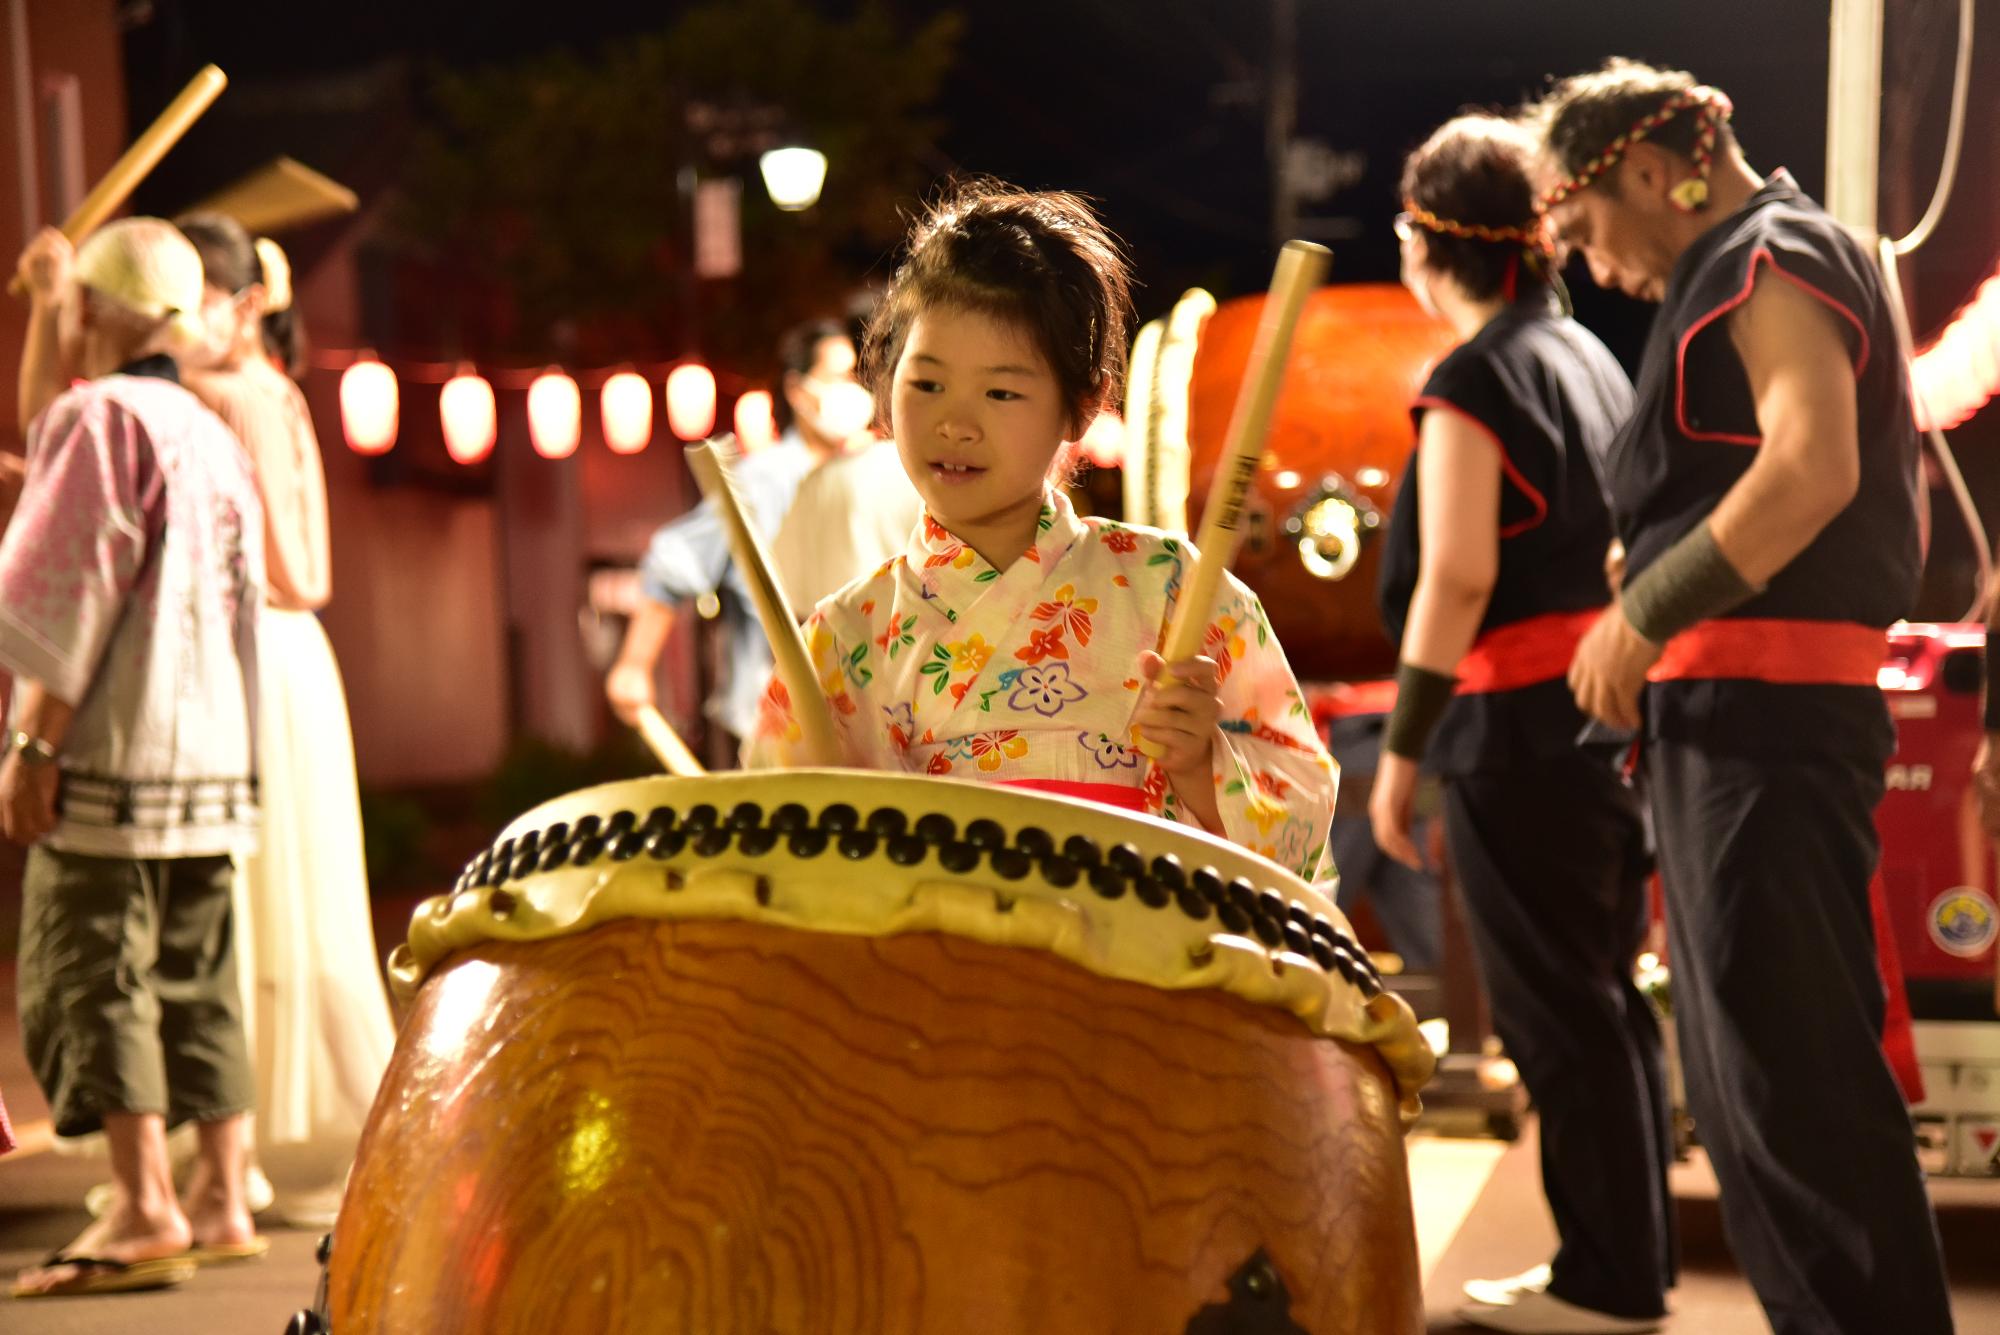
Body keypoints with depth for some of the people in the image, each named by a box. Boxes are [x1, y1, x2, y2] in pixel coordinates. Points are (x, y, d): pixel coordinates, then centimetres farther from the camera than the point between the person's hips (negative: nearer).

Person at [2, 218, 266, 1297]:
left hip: (109, 753, -9)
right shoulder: (212, 434, 16)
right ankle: (220, 1202, 12)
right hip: (211, 754, 9)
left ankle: (142, 1210, -10)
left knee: (87, 975, -6)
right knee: (196, 980, 11)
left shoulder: (101, 415, -10)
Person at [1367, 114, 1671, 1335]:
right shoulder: (1592, 357, 14)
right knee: (1608, 994, 14)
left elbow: (1458, 579, -18)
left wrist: (1401, 752, -15)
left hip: (1522, 722, -9)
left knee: (1555, 1008, -2)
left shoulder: (1474, 379, -11)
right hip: (1613, 706, 9)